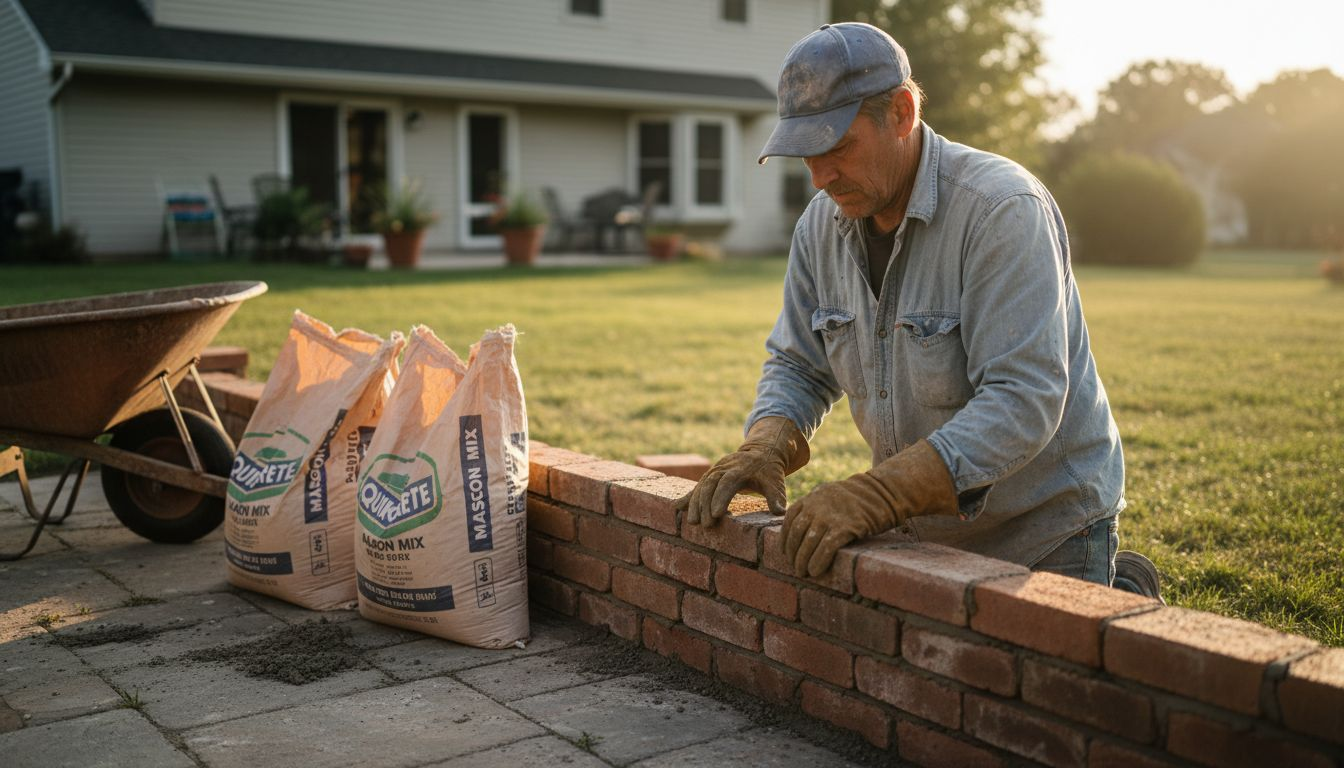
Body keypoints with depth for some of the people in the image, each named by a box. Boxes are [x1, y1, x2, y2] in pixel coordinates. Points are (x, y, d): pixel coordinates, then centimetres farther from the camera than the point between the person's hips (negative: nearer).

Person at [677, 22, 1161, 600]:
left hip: (1046, 526, -6)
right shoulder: (821, 225, -3)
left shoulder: (1004, 210, -24)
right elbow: (797, 366, 5)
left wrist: (876, 494, -42)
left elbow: (1022, 402, -32)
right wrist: (764, 448, -18)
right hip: (928, 529, 6)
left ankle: (1125, 597, 21)